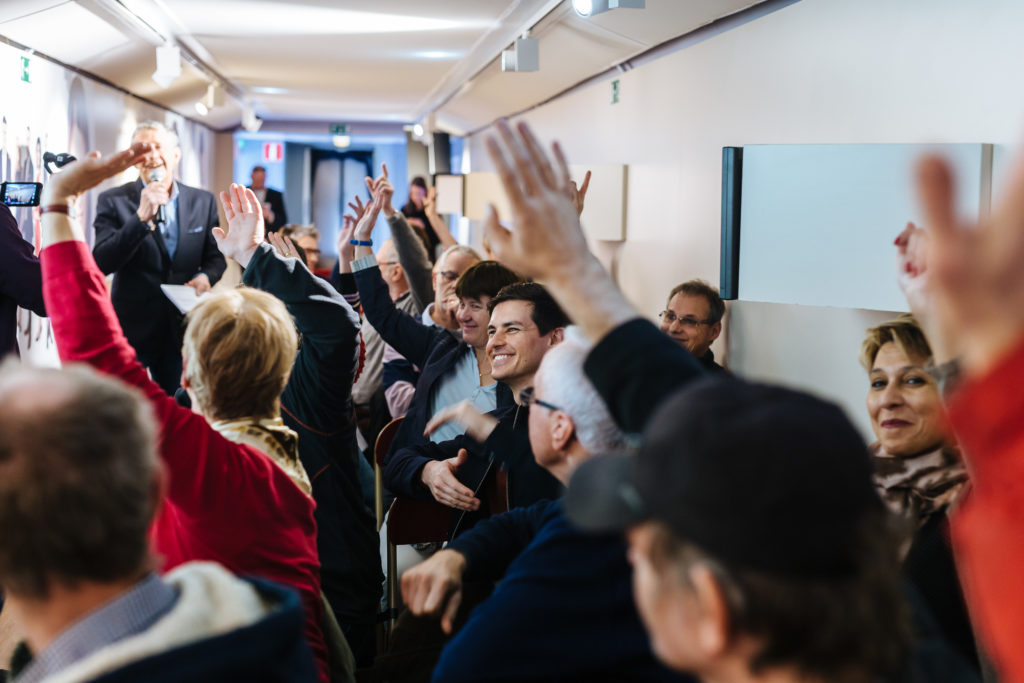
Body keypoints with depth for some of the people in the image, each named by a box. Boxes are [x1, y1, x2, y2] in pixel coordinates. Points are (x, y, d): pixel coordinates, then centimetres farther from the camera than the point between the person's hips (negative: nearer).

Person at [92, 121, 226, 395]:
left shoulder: (203, 201, 5)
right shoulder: (113, 201, -4)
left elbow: (216, 257, 11)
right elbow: (102, 264, -15)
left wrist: (206, 276, -13)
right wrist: (142, 216, -24)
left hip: (182, 330, 3)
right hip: (131, 329, -3)